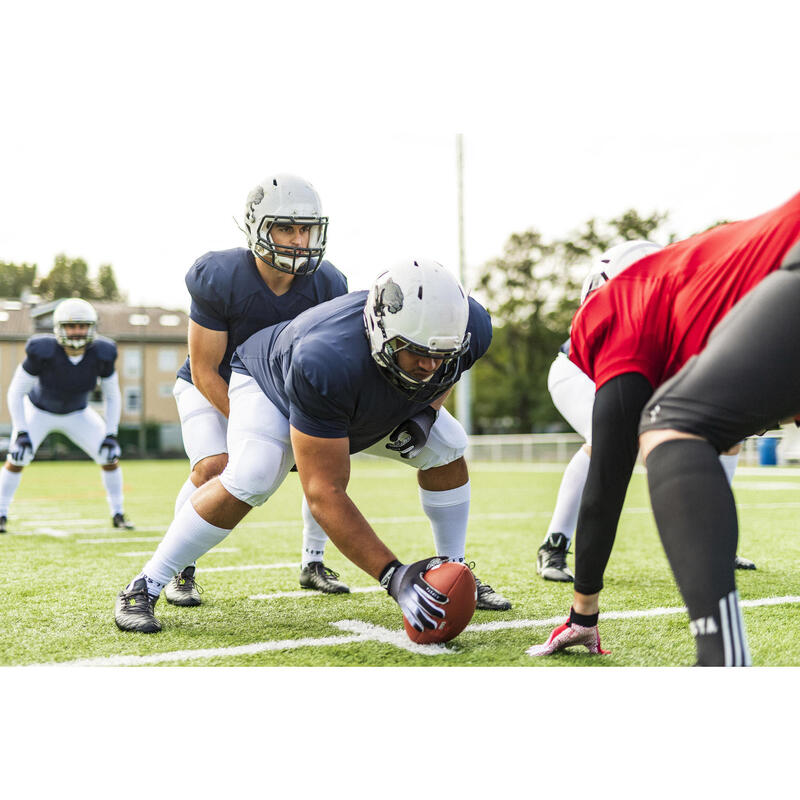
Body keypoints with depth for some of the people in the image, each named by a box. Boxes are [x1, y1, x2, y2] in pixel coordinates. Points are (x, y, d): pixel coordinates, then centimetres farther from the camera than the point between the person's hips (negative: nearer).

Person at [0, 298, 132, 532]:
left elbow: (113, 397, -11)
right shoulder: (43, 351, -33)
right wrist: (21, 433, -28)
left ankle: (117, 514, 7)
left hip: (76, 415, 2)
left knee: (110, 456, -10)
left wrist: (111, 434, -18)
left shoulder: (102, 354, -25)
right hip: (38, 410, -2)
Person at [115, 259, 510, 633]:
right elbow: (325, 494, -46)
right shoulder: (326, 362, -49)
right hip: (272, 379, -6)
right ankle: (143, 588, -14)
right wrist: (393, 576, -52)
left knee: (446, 449, -4)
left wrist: (427, 410, -21)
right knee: (249, 481, -28)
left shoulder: (469, 327, -32)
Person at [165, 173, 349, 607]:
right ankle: (180, 570, -4)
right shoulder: (219, 279, -32)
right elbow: (205, 372, -25)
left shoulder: (327, 285, -21)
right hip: (210, 387, -4)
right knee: (213, 467, -26)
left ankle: (312, 564, 10)